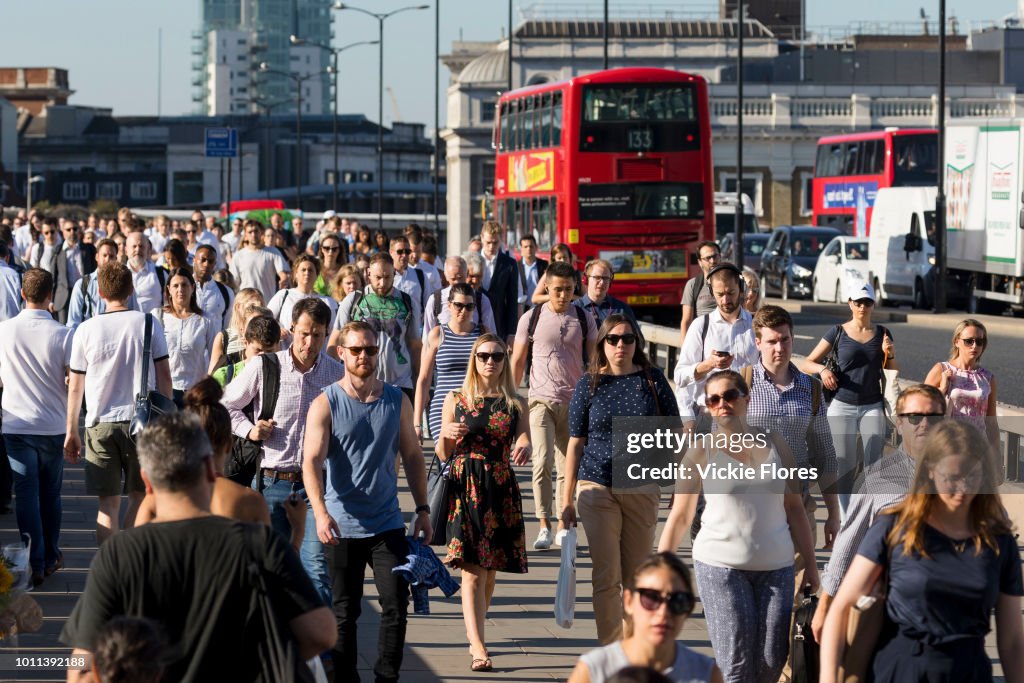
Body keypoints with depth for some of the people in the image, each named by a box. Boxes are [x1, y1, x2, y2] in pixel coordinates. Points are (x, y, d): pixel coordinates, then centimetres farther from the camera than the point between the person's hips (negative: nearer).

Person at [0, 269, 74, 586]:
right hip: (53, 426, 0)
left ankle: (35, 564, -2)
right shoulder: (62, 335, -11)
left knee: (27, 495, 2)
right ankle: (50, 558, 23)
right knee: (51, 494, 14)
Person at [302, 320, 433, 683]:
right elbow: (311, 462, -15)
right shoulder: (325, 404, -6)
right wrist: (320, 513, -29)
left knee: (396, 606, -3)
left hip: (388, 523, 2)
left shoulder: (397, 401, 4)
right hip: (342, 526, -2)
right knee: (344, 613, 6)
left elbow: (412, 456, 13)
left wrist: (422, 509, 9)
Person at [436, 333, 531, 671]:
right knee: (472, 568, -10)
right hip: (465, 487, -2)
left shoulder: (515, 403, 9)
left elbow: (523, 442, -5)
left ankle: (475, 637, 25)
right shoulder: (455, 400, 6)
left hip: (501, 490, 2)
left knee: (490, 568, 8)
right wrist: (446, 435, -15)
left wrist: (524, 448, -29)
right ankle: (478, 647, -16)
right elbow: (443, 455, 7)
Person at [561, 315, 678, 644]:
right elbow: (576, 443, 4)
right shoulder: (589, 384, 1)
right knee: (606, 576, -5)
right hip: (598, 489, -1)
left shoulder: (652, 380, 2)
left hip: (643, 490, 1)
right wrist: (567, 499, 4)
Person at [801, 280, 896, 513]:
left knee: (875, 464, -4)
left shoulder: (882, 334, 6)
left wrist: (890, 355, -7)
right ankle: (845, 518, 12)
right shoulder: (838, 333, 0)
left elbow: (892, 374, 12)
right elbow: (807, 363, 3)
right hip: (842, 406, -1)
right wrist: (822, 369, -18)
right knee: (845, 466, 4)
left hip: (873, 406, 1)